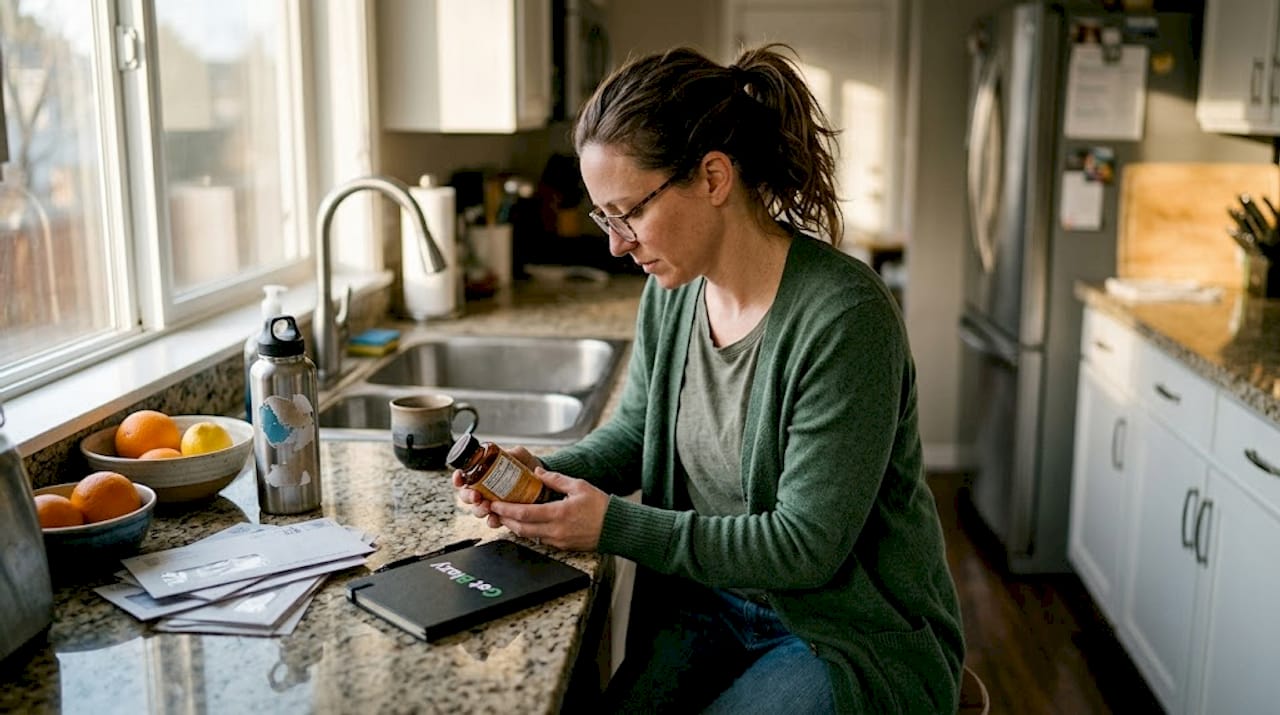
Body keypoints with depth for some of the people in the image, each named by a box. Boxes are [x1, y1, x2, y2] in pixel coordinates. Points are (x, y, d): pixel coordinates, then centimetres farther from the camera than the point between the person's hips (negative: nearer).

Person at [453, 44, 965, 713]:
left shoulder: (843, 318, -25)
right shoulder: (673, 290, -2)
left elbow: (807, 546, -23)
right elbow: (633, 432, 13)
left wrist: (616, 526, -22)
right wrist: (547, 475, -7)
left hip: (851, 636, -5)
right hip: (711, 603, 6)